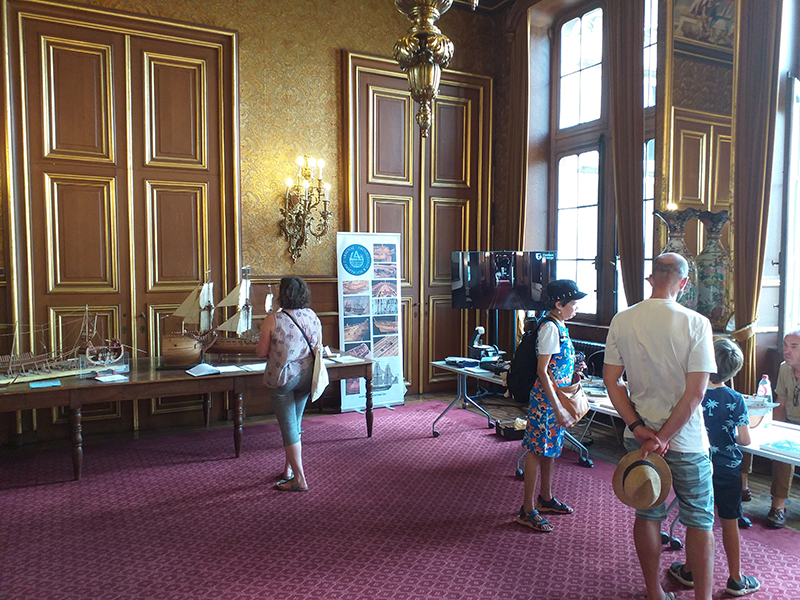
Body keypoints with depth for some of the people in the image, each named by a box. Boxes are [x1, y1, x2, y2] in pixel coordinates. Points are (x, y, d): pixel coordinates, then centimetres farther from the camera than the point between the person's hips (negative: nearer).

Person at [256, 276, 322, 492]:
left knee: (289, 427, 3)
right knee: (295, 424, 20)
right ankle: (288, 470, 32)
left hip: (282, 378, -5)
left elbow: (261, 352, -9)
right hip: (306, 377, 5)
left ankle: (299, 480, 5)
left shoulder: (273, 320, -15)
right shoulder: (313, 316, -1)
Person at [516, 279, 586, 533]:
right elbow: (542, 371, -23)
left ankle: (545, 498, 35)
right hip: (546, 398, -10)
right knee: (536, 451, -2)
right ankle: (527, 510, 7)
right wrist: (558, 408, -24)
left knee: (550, 449, 20)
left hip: (556, 398, 10)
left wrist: (573, 365, 8)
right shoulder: (550, 327, -19)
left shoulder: (559, 326, 10)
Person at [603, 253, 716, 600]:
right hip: (686, 441, -3)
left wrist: (639, 427, -6)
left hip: (638, 437, 4)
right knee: (699, 520, 14)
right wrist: (663, 438, -14)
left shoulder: (622, 321, -4)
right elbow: (695, 392, -18)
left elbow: (611, 380, -4)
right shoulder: (696, 323, -14)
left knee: (647, 514, 16)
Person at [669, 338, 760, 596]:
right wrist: (730, 437, 9)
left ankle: (689, 570, 28)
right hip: (728, 469, 0)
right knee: (729, 522, 12)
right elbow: (745, 439, -10)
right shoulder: (736, 400, -12)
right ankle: (735, 579, 25)